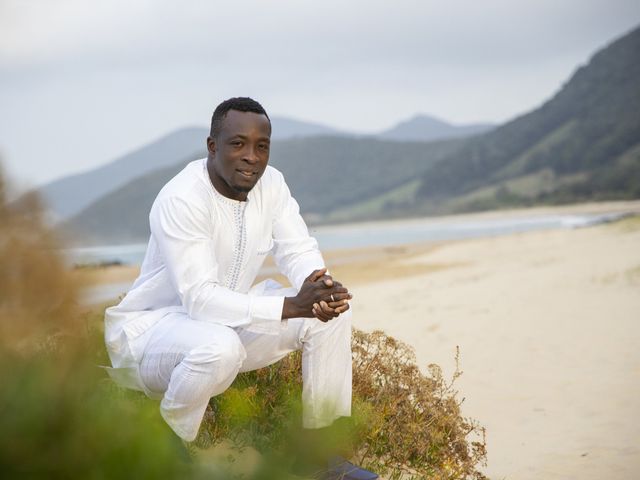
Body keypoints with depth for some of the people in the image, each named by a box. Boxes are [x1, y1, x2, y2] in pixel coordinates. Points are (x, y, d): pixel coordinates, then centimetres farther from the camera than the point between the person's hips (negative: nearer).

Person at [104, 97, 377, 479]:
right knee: (219, 346, -41)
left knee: (334, 309, -7)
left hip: (228, 316, 8)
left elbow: (300, 251, -4)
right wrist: (292, 306, -41)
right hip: (150, 326, -7)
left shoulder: (270, 183, -5)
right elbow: (200, 298, -34)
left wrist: (321, 288, -29)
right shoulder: (181, 199, -28)